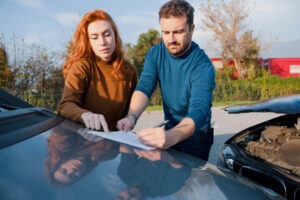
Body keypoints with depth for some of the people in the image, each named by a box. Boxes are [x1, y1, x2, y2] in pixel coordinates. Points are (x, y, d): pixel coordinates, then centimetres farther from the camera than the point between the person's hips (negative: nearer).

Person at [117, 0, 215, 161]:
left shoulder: (202, 66, -27)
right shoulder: (155, 54, -9)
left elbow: (199, 110, -40)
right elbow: (144, 87, -20)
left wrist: (172, 136, -61)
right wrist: (132, 116, -43)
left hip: (195, 137, -5)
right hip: (170, 131, 5)